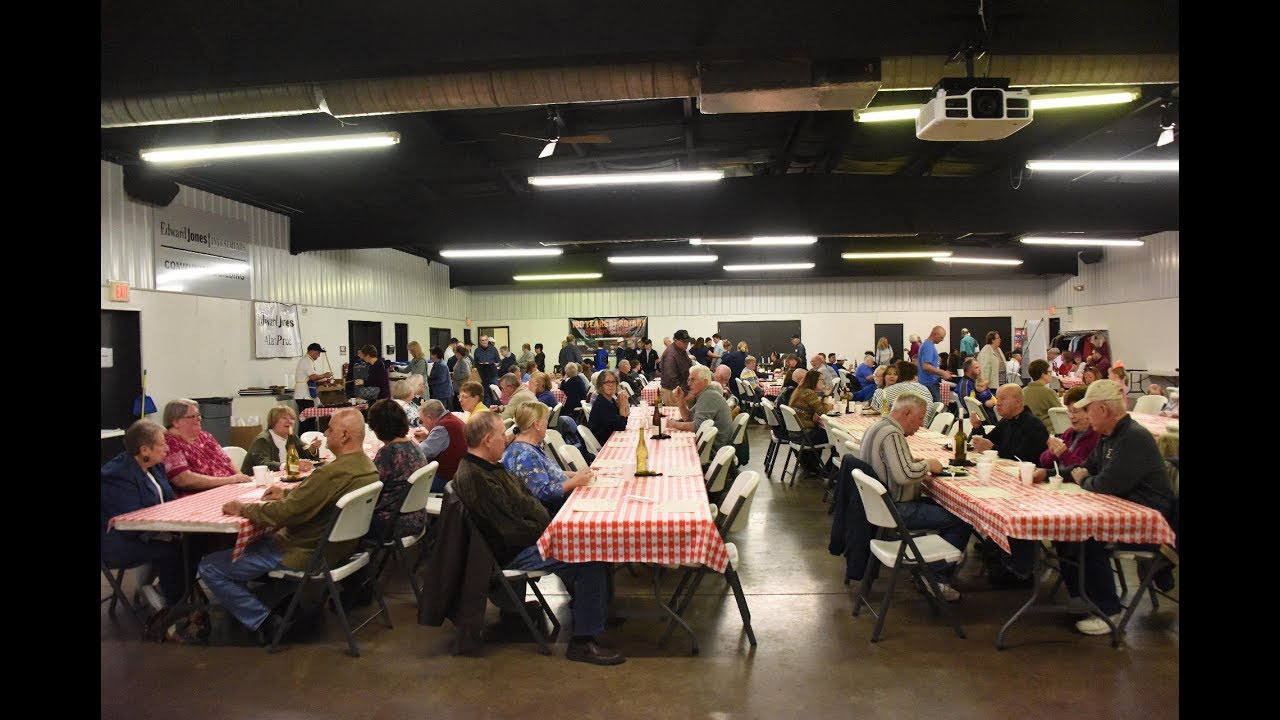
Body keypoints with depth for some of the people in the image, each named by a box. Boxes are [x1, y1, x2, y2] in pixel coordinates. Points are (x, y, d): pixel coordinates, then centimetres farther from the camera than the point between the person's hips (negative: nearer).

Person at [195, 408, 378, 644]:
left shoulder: (334, 472, -29)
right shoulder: (367, 466, 0)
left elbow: (282, 513, -24)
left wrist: (242, 508, -9)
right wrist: (288, 492, 13)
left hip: (307, 554, -10)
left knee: (210, 567, -2)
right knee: (254, 539, 31)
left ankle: (266, 622, -1)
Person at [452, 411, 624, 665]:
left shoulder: (488, 466, 12)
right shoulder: (474, 478, -23)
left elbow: (525, 499, 19)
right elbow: (512, 530, -25)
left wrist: (550, 526, 7)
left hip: (530, 537, 11)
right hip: (515, 554, -11)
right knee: (591, 561, -21)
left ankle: (597, 612, 26)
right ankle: (582, 642, -11)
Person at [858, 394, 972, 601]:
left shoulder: (878, 427, 12)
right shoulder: (892, 434, -21)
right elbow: (904, 474, -32)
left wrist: (919, 462, 9)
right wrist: (927, 465, -13)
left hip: (883, 503, 11)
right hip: (897, 510, -11)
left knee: (945, 506, 18)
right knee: (962, 521, -9)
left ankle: (933, 568, 18)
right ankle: (938, 579, 1)